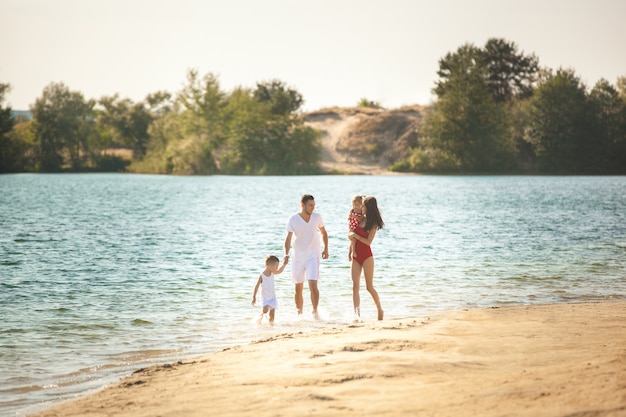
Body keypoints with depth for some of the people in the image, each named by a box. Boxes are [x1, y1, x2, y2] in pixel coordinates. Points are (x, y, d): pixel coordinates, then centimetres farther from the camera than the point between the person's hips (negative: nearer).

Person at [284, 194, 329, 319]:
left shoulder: (317, 217, -2)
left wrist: (326, 249, 8)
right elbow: (288, 238, -15)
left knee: (313, 285, -16)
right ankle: (299, 313, 22)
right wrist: (286, 254, -29)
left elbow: (324, 233, 15)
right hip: (298, 257, 0)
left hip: (313, 256, 0)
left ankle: (315, 311, -9)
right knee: (298, 288, 9)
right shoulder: (293, 220, -9)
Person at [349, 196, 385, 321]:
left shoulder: (373, 224, -7)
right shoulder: (360, 219, 10)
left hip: (366, 256, -6)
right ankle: (357, 314, -14)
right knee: (355, 286, -7)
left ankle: (380, 310, 17)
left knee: (369, 287, -1)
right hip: (356, 256, 6)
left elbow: (368, 242, -15)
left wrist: (355, 235, -13)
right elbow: (352, 234, 23)